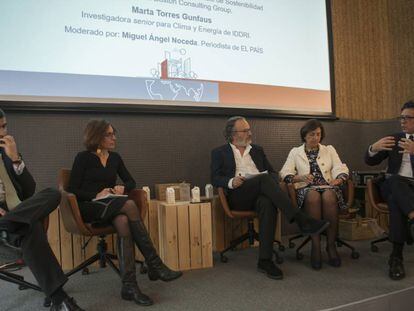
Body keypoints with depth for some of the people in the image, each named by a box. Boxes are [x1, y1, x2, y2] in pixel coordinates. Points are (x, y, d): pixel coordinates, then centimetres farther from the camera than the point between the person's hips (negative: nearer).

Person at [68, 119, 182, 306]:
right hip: (89, 207, -4)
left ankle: (129, 285, -39)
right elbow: (72, 190, -5)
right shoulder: (83, 158, 0)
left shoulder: (115, 158, 14)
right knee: (129, 205, -33)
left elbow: (131, 181, 17)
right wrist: (96, 195, -17)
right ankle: (154, 265, -32)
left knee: (123, 221, -35)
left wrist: (123, 188, -5)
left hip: (112, 208, 4)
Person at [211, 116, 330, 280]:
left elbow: (273, 172, 21)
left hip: (260, 193, 3)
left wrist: (272, 182, -4)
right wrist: (231, 182, -15)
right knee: (265, 179, -33)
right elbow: (215, 179, 6)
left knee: (268, 203, -36)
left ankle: (265, 260, -35)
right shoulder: (219, 153, 15)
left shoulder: (257, 150, 26)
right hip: (238, 196, -3)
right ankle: (301, 220, -36)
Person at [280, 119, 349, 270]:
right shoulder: (295, 152, 17)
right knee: (313, 196, -38)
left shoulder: (329, 150, 22)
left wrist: (338, 179, -14)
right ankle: (316, 246, -31)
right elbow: (284, 173, 4)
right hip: (306, 189, -1)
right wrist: (300, 177, -16)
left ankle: (331, 245, -25)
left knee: (329, 196, -36)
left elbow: (341, 169, 9)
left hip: (328, 187, 1)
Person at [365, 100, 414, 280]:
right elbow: (370, 161, 12)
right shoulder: (394, 139, 17)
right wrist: (374, 148, -13)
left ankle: (397, 257, -37)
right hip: (392, 185, 1)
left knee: (396, 200, -37)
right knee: (395, 180, -36)